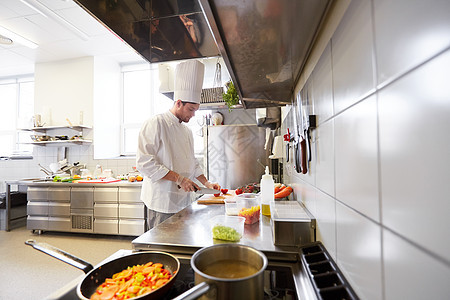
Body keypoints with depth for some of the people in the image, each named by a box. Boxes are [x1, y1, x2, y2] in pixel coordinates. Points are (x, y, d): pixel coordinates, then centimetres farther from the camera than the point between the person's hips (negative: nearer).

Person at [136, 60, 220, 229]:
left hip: (184, 201, 7)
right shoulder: (156, 124, -10)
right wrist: (179, 178, -19)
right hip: (162, 201, -7)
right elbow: (145, 163, -18)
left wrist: (206, 183, 11)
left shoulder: (187, 131, 14)